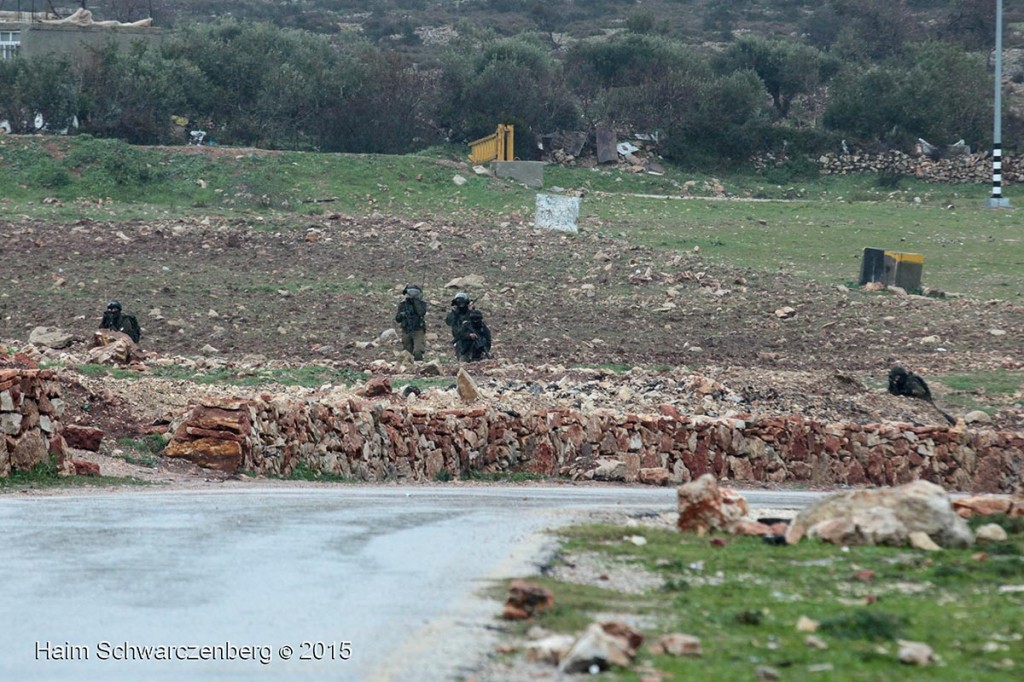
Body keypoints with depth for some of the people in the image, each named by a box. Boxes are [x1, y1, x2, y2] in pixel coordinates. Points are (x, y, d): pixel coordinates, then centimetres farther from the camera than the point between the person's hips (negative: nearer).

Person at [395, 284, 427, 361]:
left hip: (418, 332, -3)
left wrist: (416, 301, -21)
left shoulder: (422, 303, -1)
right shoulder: (403, 305, 7)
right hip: (406, 333, 3)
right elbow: (397, 319, 9)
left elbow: (421, 312, -22)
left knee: (418, 353, -18)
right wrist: (401, 315, -13)